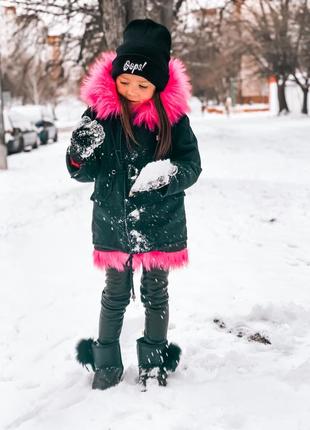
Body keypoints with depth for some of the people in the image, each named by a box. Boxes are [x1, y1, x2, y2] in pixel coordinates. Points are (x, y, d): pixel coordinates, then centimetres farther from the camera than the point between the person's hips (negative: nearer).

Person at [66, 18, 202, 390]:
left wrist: (169, 174, -28)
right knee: (115, 294, 14)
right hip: (113, 224, 0)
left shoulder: (172, 114, -11)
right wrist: (81, 152, -29)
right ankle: (106, 361, 32)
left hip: (160, 224, 0)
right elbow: (83, 172, -6)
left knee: (155, 294, 16)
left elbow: (192, 164, -6)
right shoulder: (100, 112, -10)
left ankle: (155, 359, 34)